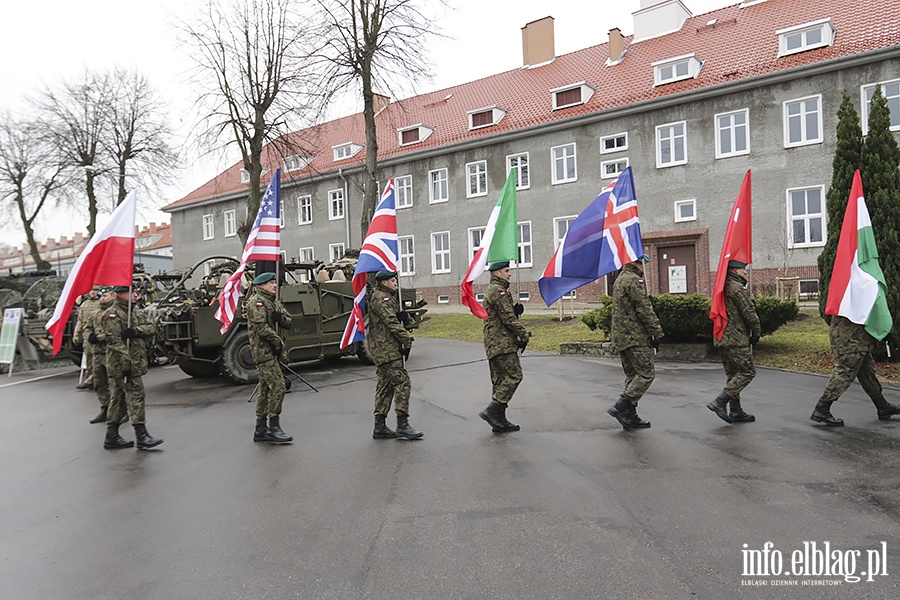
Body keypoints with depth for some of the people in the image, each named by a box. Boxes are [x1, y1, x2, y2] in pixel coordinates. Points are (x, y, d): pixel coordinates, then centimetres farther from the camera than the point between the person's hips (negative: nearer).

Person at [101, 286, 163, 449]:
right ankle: (142, 437, -8)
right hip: (122, 363, -8)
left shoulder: (137, 312, 15)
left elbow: (152, 328, 4)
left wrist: (135, 331, -16)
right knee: (135, 395, -11)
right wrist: (126, 363, -23)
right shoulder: (112, 315, -10)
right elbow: (115, 341, -17)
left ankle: (112, 437, 21)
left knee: (119, 398, 13)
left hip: (137, 362, 8)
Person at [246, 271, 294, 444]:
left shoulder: (273, 301, 18)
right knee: (277, 385, -14)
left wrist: (280, 317, -6)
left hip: (271, 350, 10)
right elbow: (260, 327, -19)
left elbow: (289, 322, 15)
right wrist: (278, 341, -13)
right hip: (263, 350, -10)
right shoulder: (256, 301, -10)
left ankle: (260, 429, 19)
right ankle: (274, 428, -9)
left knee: (265, 387, 12)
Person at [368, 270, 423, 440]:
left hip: (381, 349, 11)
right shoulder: (381, 298, -11)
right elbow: (391, 322, -19)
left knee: (385, 385, 11)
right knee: (401, 382, -10)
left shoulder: (386, 297, 23)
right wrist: (407, 339, -17)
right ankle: (402, 426, -8)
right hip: (387, 349, -11)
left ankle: (380, 427, 14)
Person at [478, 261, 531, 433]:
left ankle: (499, 421, 12)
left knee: (500, 380, 10)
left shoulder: (492, 290, 23)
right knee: (513, 376, -11)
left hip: (495, 344, 11)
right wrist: (524, 334, -10)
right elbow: (508, 318, -17)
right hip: (502, 343, -11)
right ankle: (492, 411, -13)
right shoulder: (498, 290, -11)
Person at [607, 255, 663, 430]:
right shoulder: (634, 280, -13)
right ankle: (621, 407, -12)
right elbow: (645, 310, -17)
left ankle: (630, 416, 12)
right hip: (635, 337, -10)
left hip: (621, 336, 10)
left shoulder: (620, 279, 19)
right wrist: (657, 333, -11)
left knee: (632, 376, 12)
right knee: (646, 374, -7)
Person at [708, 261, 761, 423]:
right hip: (737, 339, -10)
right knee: (747, 372, -4)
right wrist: (756, 333, -1)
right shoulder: (738, 288, -14)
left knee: (733, 374, 13)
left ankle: (736, 411, 16)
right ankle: (720, 402, -10)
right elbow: (750, 313, -14)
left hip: (722, 338, 10)